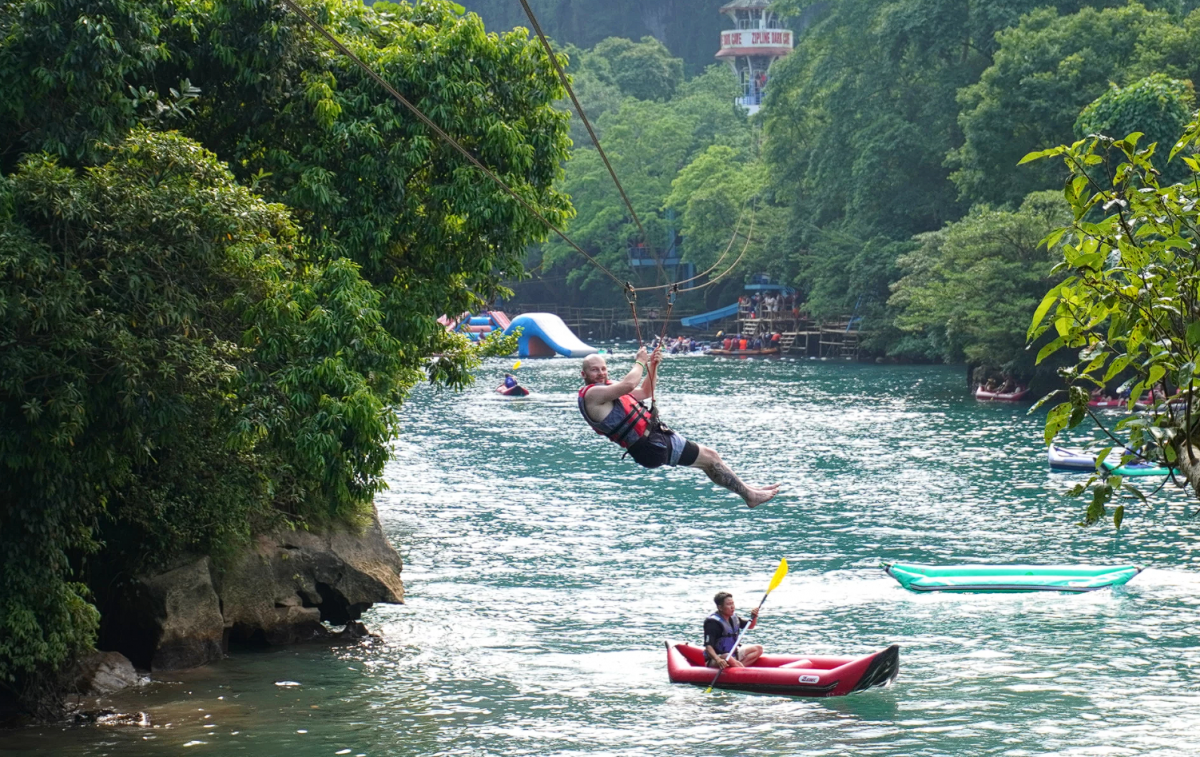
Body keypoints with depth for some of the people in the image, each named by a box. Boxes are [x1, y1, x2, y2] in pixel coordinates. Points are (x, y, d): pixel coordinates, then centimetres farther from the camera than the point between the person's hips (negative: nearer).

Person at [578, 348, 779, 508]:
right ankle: (749, 495, 12)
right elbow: (629, 385, -32)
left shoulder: (605, 388, 16)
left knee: (709, 457, 18)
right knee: (710, 457, 0)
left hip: (653, 435, 10)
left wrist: (652, 367, 8)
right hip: (650, 446, -10)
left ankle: (745, 488, 31)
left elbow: (645, 392, 25)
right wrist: (639, 363, -14)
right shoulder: (592, 393, -16)